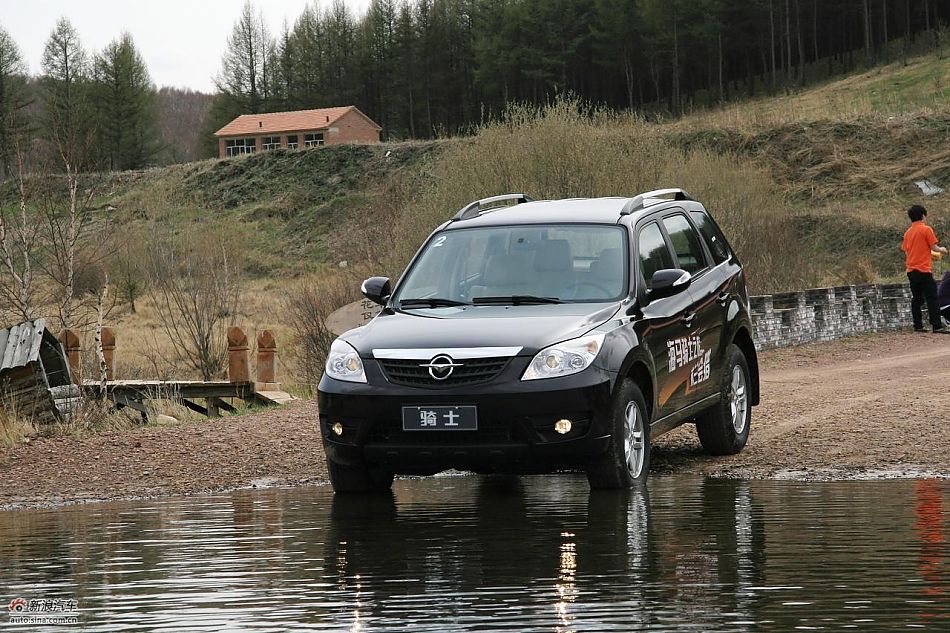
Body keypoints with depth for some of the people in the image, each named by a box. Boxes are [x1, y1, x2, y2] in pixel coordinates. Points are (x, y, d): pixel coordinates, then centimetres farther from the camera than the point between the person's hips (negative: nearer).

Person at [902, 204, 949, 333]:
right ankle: (937, 326, -12)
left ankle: (918, 326, 8)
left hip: (911, 270, 6)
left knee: (916, 299, 10)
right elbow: (934, 247, -9)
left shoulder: (908, 232, 12)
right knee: (932, 299, -7)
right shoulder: (926, 229, -7)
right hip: (924, 269, -6)